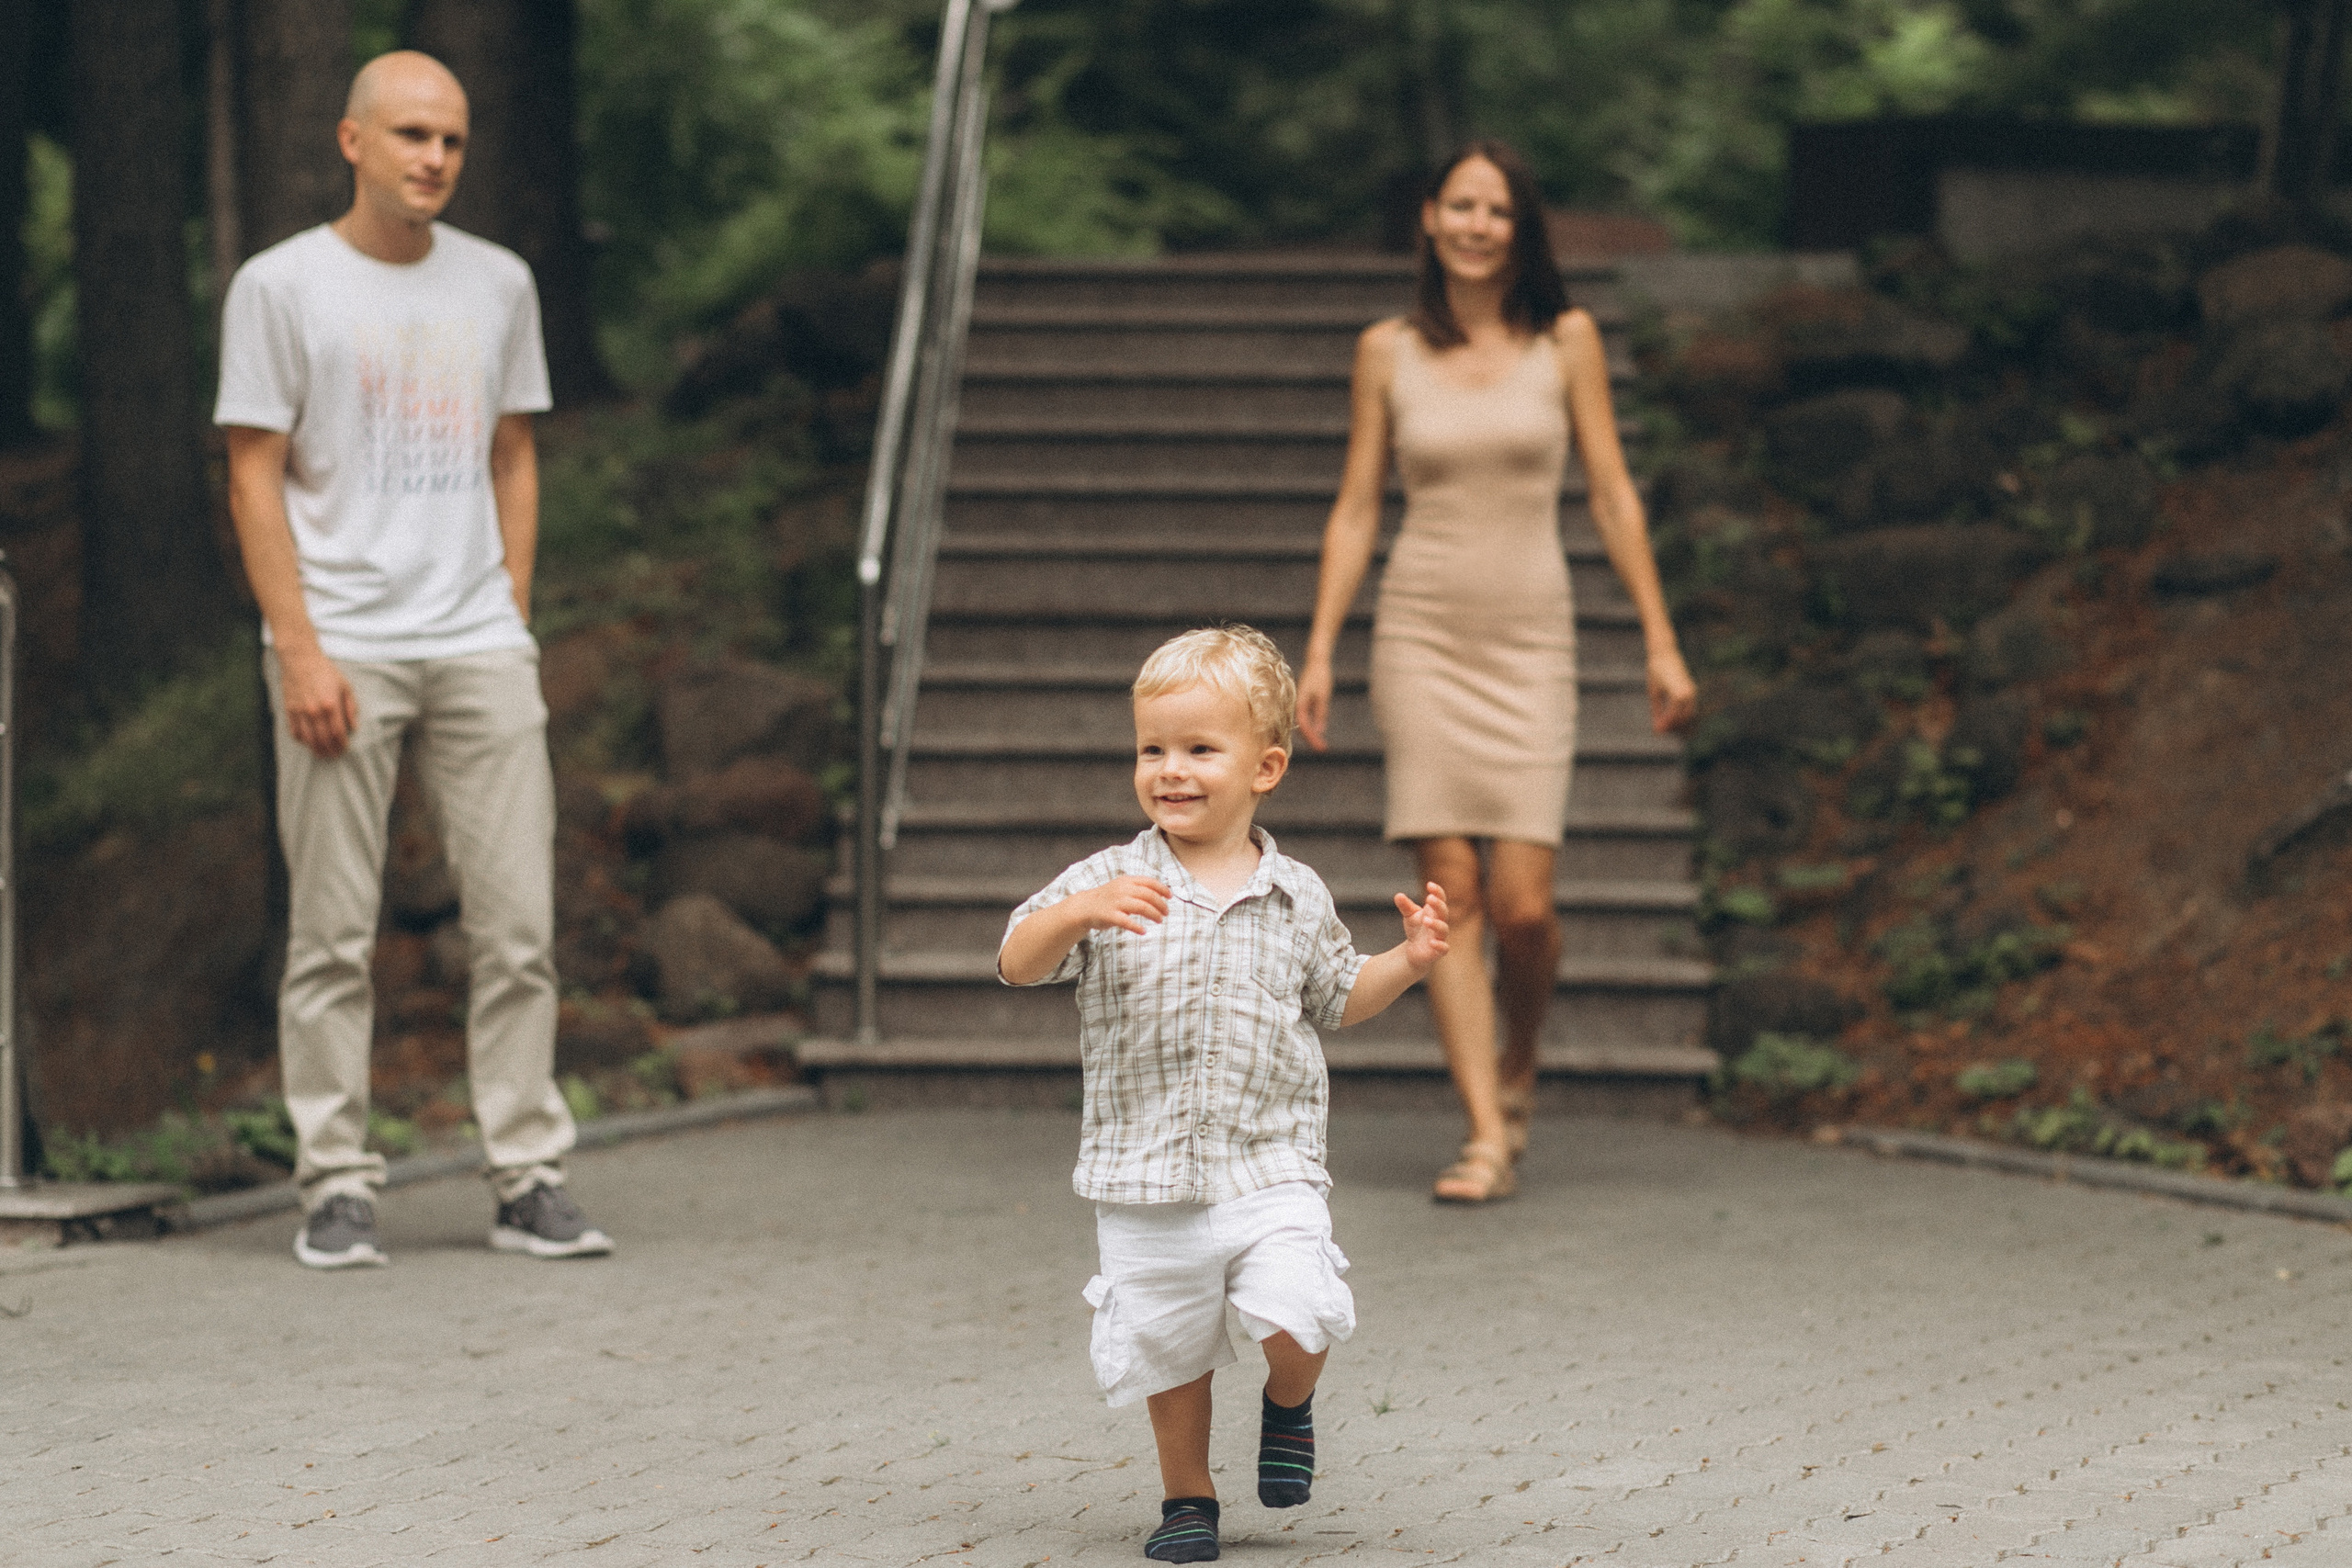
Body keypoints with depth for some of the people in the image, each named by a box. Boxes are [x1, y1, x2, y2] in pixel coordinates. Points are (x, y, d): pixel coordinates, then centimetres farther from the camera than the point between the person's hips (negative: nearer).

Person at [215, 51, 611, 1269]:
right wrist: (300, 652, -9)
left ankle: (528, 1180, 4)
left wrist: (510, 623, 10)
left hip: (477, 646, 3)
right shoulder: (282, 286, 1)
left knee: (518, 926, -1)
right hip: (342, 649, -3)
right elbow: (255, 481, -2)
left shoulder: (497, 285, 14)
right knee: (334, 934, -2)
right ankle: (336, 1186, 4)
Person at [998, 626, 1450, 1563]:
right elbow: (1017, 963, -12)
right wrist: (1076, 915, -30)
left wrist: (1407, 962, 2)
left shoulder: (1296, 898, 4)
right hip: (1145, 1181, 0)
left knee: (1298, 1321, -18)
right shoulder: (1111, 883, -3)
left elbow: (1336, 997, 18)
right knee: (1168, 1350, 9)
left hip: (1269, 1173, 0)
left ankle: (1289, 1403, 16)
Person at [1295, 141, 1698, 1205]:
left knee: (1523, 903, -8)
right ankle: (1487, 1137, -5)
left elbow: (1612, 493, 5)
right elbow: (1355, 508, 8)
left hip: (1531, 640, 0)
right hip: (1422, 632, 1)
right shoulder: (1389, 351, 6)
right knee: (1451, 888, -8)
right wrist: (1319, 651, 1)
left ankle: (1517, 1067, 22)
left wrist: (1660, 641, 1)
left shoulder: (1565, 341, 4)